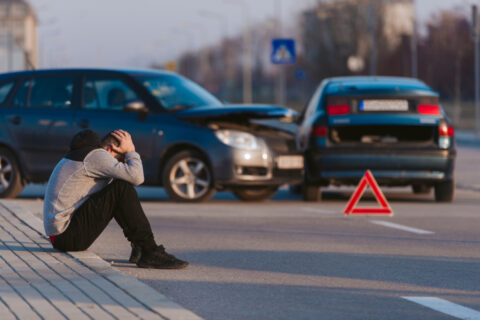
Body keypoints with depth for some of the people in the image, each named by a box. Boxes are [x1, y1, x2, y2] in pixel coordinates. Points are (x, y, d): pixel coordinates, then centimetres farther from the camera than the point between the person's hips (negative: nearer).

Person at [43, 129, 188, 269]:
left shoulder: (85, 154, 20)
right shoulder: (96, 156, -11)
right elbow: (136, 177, -24)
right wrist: (130, 151, -6)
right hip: (66, 236, -11)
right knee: (122, 188, -16)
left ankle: (139, 248, 10)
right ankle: (149, 252, -17)